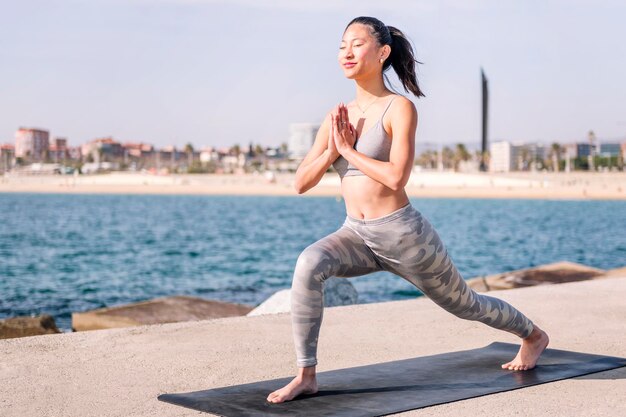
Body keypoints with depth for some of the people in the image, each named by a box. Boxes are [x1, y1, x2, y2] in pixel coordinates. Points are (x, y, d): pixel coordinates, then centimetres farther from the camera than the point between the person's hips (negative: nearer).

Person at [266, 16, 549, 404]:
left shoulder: (400, 108, -12)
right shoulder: (337, 117, 5)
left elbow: (397, 177, -25)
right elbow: (302, 183, 2)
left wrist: (347, 149, -17)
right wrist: (331, 151, -14)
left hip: (404, 234, -4)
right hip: (357, 236, 5)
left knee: (465, 304, 17)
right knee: (309, 264, -28)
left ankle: (534, 335, 47)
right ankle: (306, 376, -20)